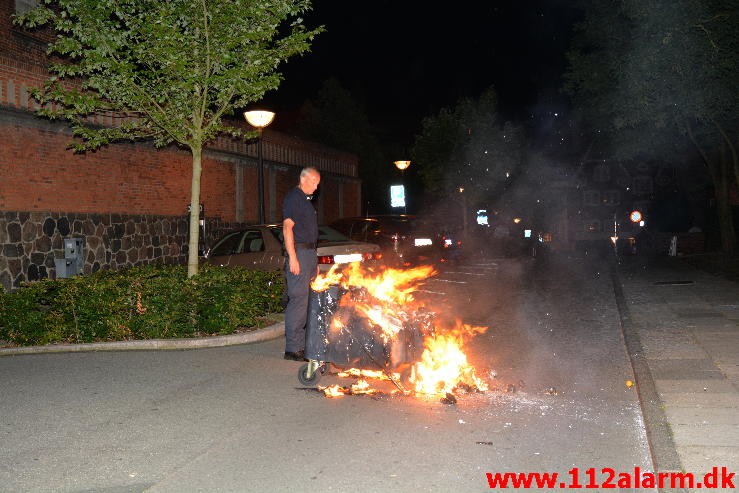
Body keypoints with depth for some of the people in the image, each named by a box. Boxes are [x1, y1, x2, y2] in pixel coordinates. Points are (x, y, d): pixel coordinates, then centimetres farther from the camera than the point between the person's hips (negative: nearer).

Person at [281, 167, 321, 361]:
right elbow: (287, 227, -15)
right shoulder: (293, 197, -6)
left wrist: (314, 262, 24)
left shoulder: (306, 201, 24)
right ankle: (292, 349, -10)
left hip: (309, 253, 10)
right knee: (298, 299, -12)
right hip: (299, 252, -10)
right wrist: (293, 257, -22)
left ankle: (301, 345, 16)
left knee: (306, 300, 10)